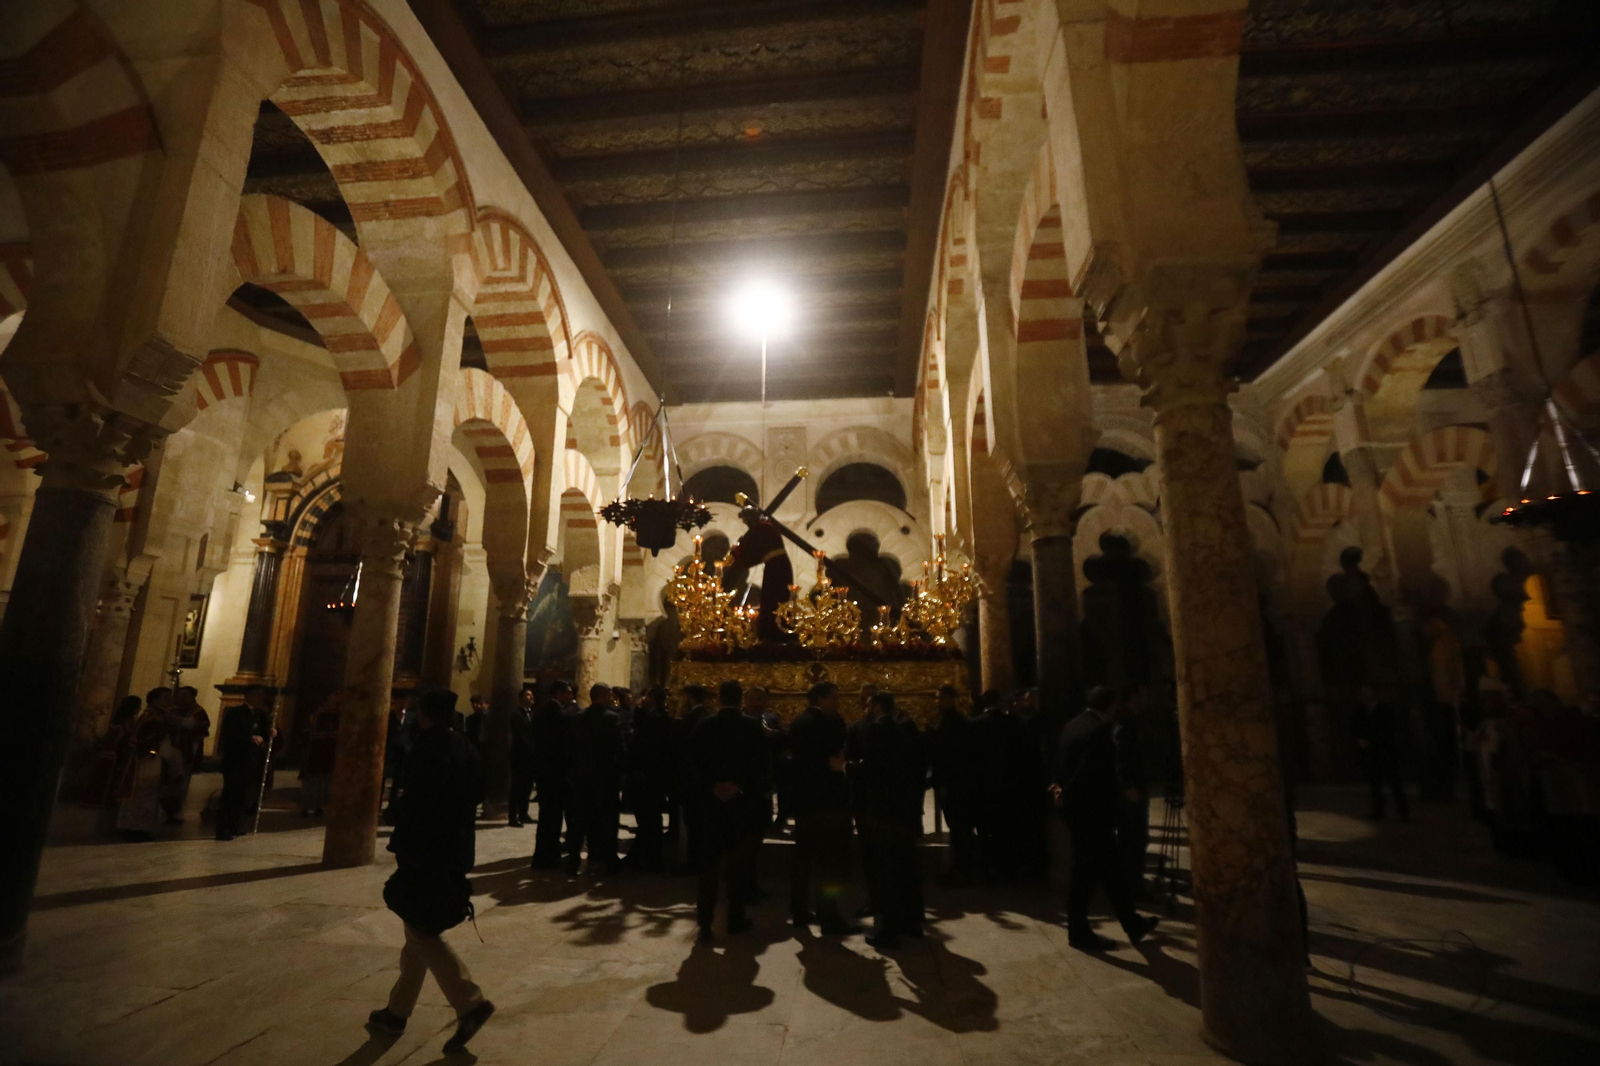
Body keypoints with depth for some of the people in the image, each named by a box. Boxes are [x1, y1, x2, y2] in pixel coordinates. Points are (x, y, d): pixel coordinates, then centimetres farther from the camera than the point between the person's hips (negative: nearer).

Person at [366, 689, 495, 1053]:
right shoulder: (465, 748, 7)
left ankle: (470, 1002, -6)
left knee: (420, 932, 1)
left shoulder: (426, 748, -17)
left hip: (427, 853, -8)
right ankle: (397, 1011, 32)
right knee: (421, 930, 19)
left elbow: (415, 803, -22)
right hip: (456, 852, 8)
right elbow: (477, 794, 12)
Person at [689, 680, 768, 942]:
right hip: (744, 802, -1)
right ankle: (736, 918, 18)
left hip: (712, 802, 1)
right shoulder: (752, 728, -8)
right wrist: (739, 787, -5)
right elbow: (761, 766, -10)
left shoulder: (703, 727, -4)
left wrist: (712, 787, -2)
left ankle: (705, 923, 7)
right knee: (740, 862, 12)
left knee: (709, 862, 10)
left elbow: (694, 764, -5)